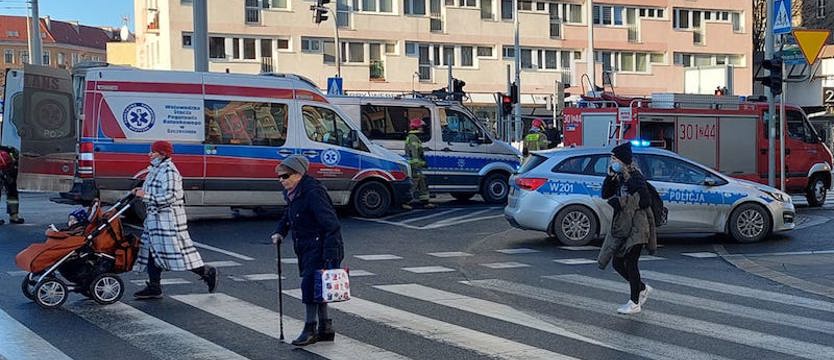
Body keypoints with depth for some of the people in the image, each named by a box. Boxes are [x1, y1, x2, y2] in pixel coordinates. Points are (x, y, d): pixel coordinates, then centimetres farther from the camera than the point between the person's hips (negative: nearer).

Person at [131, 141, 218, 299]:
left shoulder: (168, 170, -17)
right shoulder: (156, 170, 14)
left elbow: (169, 197, -24)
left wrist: (145, 195, -22)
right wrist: (141, 191, 7)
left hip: (168, 219, -10)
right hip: (155, 218, 10)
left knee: (177, 251, -7)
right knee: (152, 251, 10)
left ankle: (207, 272, 7)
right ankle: (154, 288, 15)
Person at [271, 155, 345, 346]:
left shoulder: (313, 193, -21)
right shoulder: (292, 194, 10)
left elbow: (330, 224, -25)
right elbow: (288, 215, 29)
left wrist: (330, 254, -29)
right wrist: (280, 232, 10)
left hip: (320, 247, -10)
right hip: (307, 248, 10)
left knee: (310, 284, -11)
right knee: (315, 286, 13)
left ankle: (310, 329, -2)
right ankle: (325, 328, 23)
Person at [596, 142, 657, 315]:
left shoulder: (635, 178, -13)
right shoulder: (619, 178, 11)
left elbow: (645, 201, -20)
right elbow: (605, 195, 9)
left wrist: (622, 202, -19)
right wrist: (610, 178, -5)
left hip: (636, 228, -8)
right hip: (621, 228, 9)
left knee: (630, 263, -5)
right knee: (618, 263, 11)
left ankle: (634, 303, 4)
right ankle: (643, 289, 30)